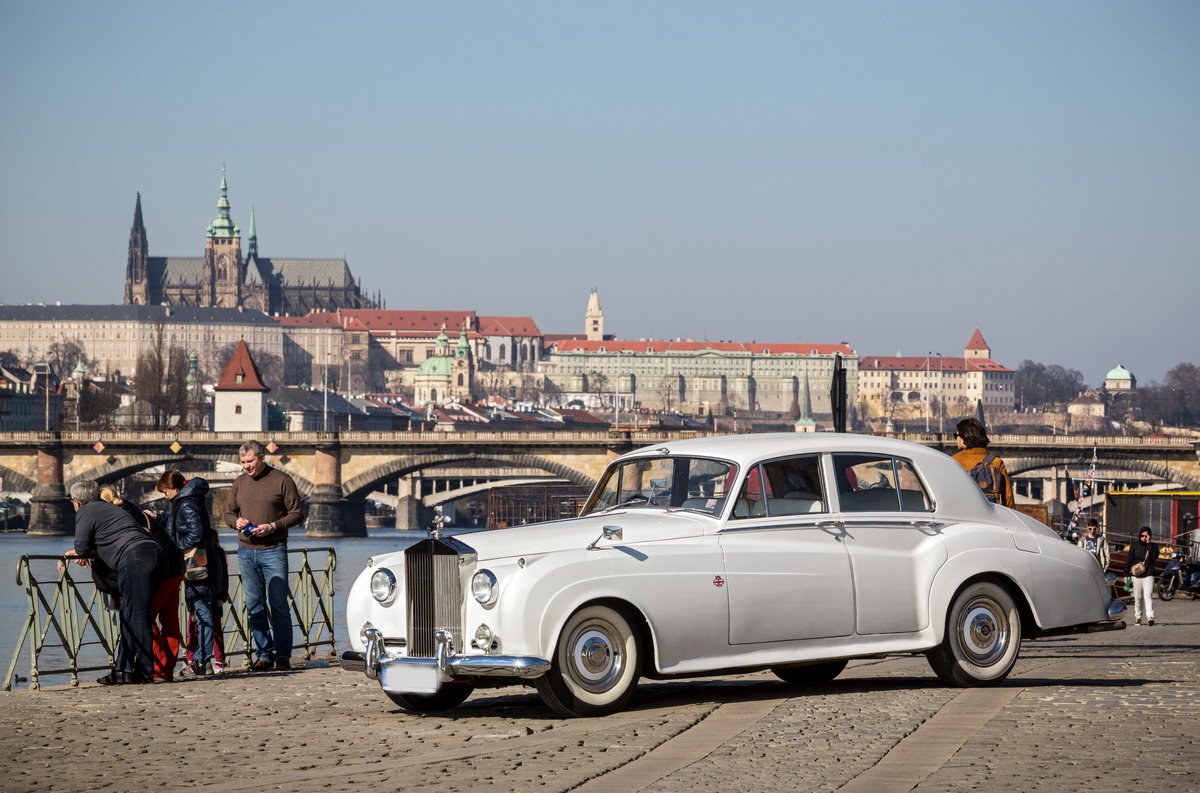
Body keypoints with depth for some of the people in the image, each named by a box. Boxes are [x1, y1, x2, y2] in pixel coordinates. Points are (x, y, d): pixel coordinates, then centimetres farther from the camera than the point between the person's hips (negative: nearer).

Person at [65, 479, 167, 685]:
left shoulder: (86, 512, 8)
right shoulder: (110, 508, 34)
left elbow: (82, 547, 2)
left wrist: (82, 553, 24)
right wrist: (77, 552, 38)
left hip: (134, 558, -8)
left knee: (136, 616, -7)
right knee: (129, 615, 12)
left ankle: (145, 671, -9)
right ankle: (123, 669, 12)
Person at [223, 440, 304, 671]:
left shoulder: (282, 480, -1)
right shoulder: (240, 482, 13)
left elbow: (297, 514, -2)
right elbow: (228, 513, 19)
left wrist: (273, 526, -15)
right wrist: (236, 522, -4)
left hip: (273, 550, -5)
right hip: (246, 551, 5)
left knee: (278, 604, -7)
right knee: (255, 606, 4)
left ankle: (283, 655, -3)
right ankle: (264, 654, 8)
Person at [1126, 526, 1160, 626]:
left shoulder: (1153, 546, 4)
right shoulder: (1134, 546, 6)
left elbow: (1154, 557, -14)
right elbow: (1128, 560, 9)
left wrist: (1149, 544, -16)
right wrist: (1126, 574, 5)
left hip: (1148, 575, -2)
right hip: (1136, 576, 2)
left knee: (1148, 595, -16)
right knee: (1137, 598, 8)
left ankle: (1150, 617, -24)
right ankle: (1137, 617, 19)